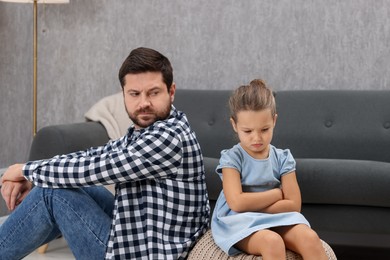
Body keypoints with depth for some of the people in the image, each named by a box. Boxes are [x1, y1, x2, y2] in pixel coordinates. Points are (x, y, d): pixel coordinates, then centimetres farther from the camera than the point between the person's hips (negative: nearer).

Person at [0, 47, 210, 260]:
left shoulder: (169, 137, -23)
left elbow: (92, 168, -23)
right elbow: (92, 157, 11)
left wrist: (26, 169, -7)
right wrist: (30, 177, -3)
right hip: (140, 238, 9)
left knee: (54, 193, -9)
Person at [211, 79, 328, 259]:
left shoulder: (282, 158, 5)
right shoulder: (231, 158, -4)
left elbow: (293, 204, -2)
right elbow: (237, 203, -16)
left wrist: (252, 205, -10)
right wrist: (277, 193, -7)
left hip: (276, 220, 4)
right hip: (238, 223, -3)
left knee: (309, 237, -28)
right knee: (272, 242, -36)